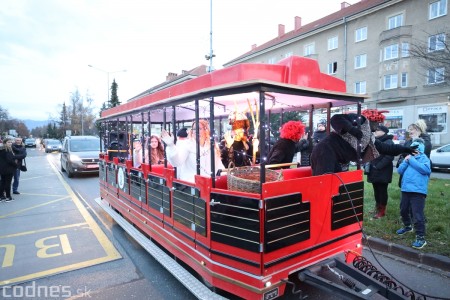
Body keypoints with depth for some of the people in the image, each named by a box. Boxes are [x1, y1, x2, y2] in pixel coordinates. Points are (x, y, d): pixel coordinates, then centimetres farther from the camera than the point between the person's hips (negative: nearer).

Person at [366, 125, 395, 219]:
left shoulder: (388, 142, -11)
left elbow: (389, 157, -22)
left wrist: (378, 166, -22)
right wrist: (369, 164, 7)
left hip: (383, 172, -8)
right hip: (375, 172, 8)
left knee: (382, 191, 2)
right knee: (376, 190, 15)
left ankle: (382, 210, 12)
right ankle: (378, 207, 28)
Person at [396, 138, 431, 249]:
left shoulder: (424, 158, -1)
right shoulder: (408, 157, 14)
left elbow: (425, 169, -20)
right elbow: (399, 170, 8)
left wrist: (412, 160, -14)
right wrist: (406, 161, -6)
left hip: (418, 190, -7)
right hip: (406, 189, 7)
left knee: (417, 215, -10)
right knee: (403, 210, 21)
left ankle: (420, 238, -2)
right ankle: (407, 226, 44)